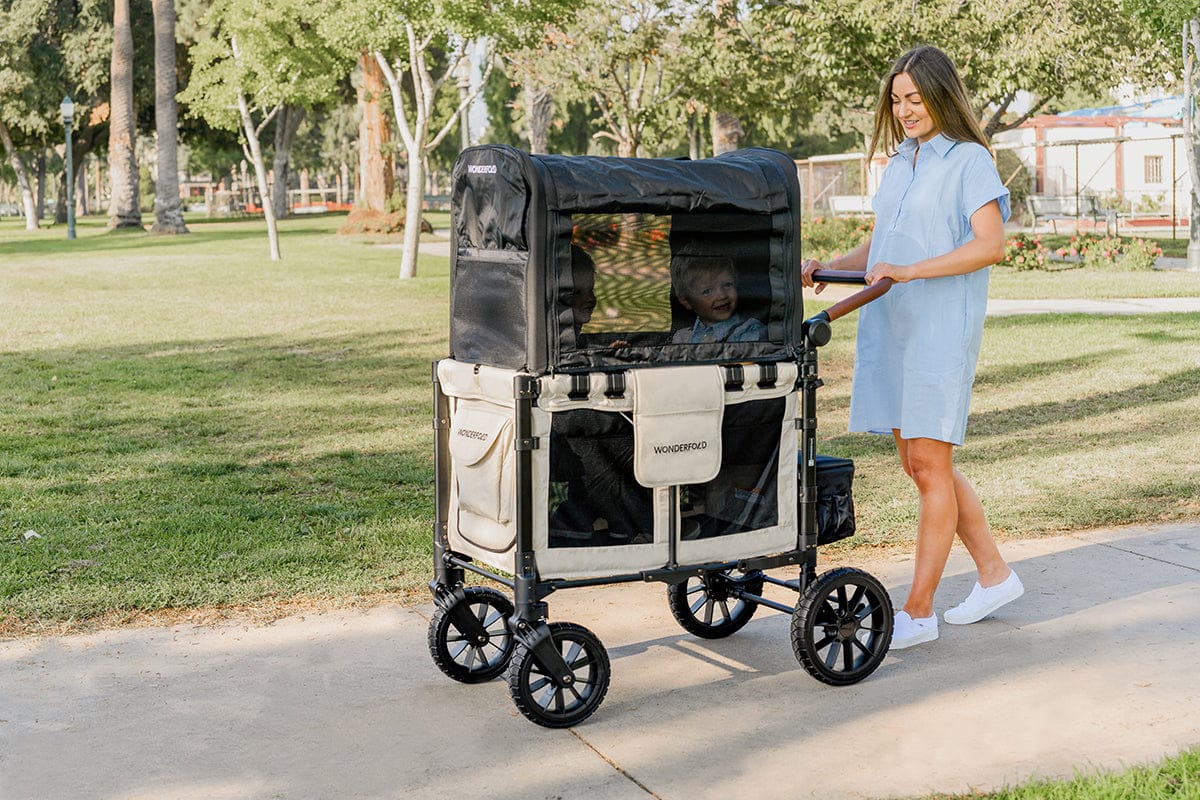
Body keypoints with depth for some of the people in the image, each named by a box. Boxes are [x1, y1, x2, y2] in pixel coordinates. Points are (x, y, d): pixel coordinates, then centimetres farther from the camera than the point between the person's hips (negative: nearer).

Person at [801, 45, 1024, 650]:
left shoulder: (969, 160, -4)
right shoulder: (898, 163, 18)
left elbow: (990, 245, -16)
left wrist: (910, 271, -24)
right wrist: (826, 268, 1)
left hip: (941, 329, -8)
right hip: (888, 327, 8)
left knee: (929, 465, -5)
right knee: (921, 464, 11)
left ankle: (918, 611, 0)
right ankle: (994, 573, 26)